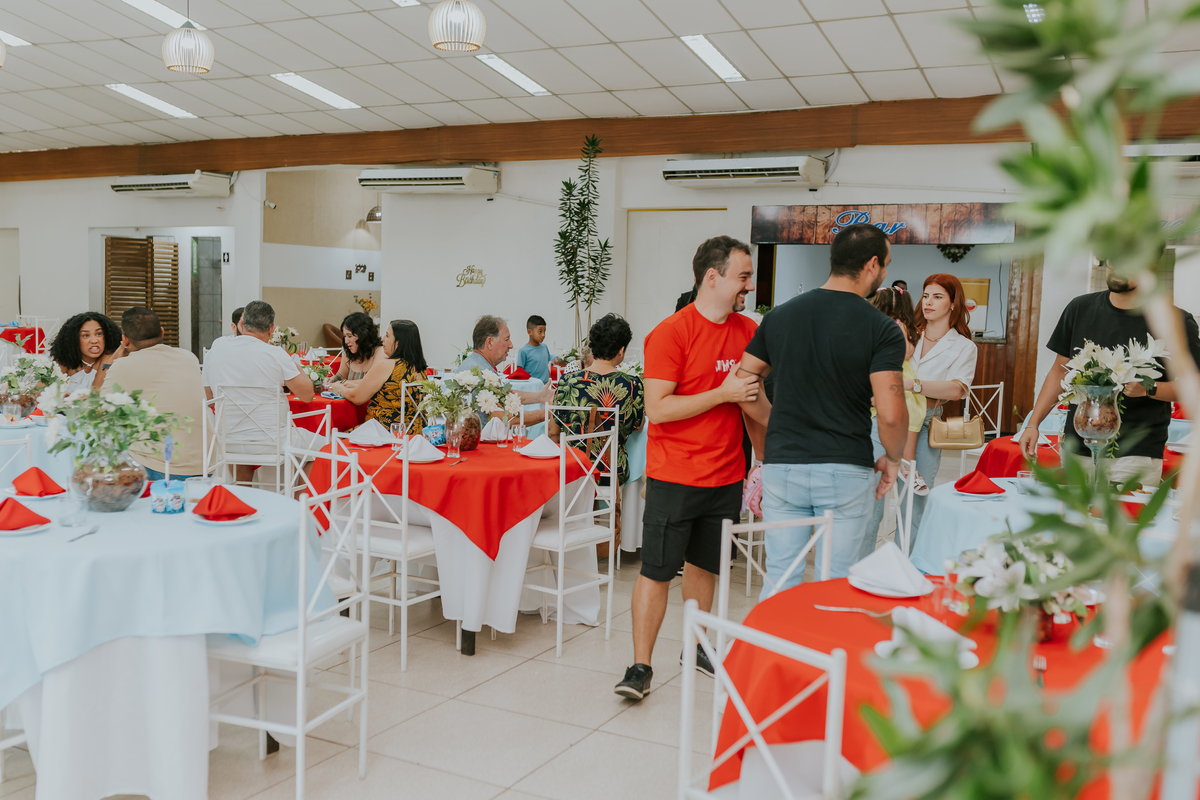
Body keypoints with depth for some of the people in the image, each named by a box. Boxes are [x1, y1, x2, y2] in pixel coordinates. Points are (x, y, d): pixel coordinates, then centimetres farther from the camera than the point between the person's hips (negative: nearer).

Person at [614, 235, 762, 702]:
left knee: (705, 565, 17)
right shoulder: (671, 333, -13)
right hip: (675, 476, -6)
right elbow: (657, 408, -19)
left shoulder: (748, 332, 6)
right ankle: (641, 667, 9)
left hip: (727, 476, 6)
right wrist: (723, 393, -20)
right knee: (657, 571, 0)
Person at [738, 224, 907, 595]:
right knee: (836, 583, 10)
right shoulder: (881, 330, -8)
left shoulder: (779, 315, 5)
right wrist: (893, 459, 3)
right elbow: (891, 414, -16)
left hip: (782, 464, 3)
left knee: (780, 580, 11)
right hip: (845, 471, -3)